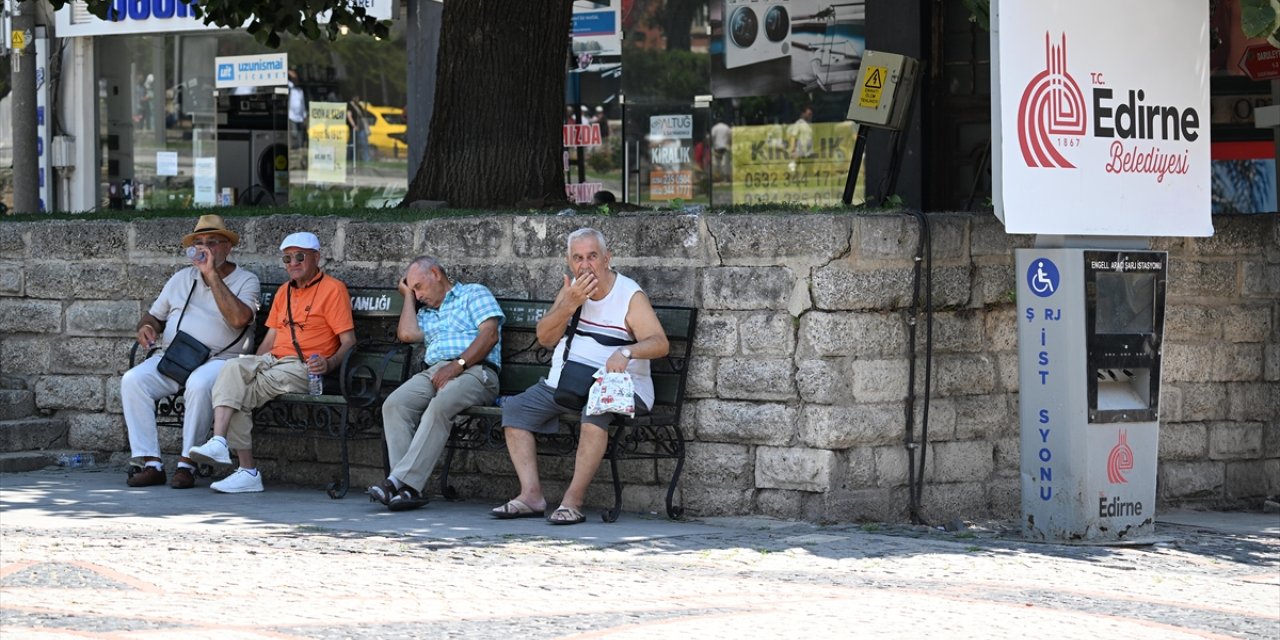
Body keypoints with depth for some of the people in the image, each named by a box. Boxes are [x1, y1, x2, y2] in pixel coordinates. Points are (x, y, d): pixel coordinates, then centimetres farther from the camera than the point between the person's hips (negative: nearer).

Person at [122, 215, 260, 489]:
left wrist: (212, 274, -14)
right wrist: (146, 327, -1)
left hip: (218, 359, -5)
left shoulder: (246, 281, 5)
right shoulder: (182, 278, 21)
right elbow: (154, 315, 25)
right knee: (132, 380, -23)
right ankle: (151, 464, -23)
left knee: (199, 384, -39)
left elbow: (239, 318, -16)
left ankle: (187, 464, -27)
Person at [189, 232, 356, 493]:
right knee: (233, 368, -27)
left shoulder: (333, 289, 1)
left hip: (304, 368, -6)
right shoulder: (284, 291, 26)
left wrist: (329, 363, -22)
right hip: (272, 361, 6)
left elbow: (349, 341, -5)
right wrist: (254, 365, 11)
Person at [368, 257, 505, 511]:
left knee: (439, 406, -37)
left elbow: (490, 334, -1)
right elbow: (407, 333, 12)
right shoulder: (426, 312, 34)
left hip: (474, 370, -6)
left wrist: (458, 364, -13)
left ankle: (400, 481, -42)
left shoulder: (473, 294, 15)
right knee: (394, 404, -25)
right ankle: (411, 488, -35)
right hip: (433, 372, 6)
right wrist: (408, 296, 26)